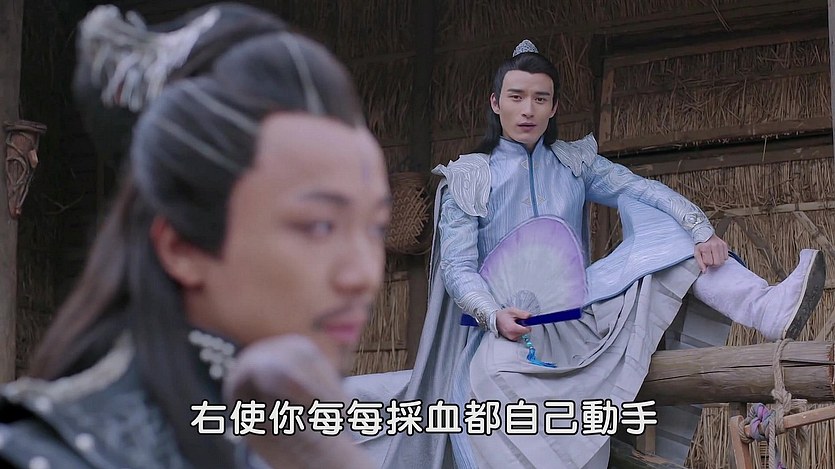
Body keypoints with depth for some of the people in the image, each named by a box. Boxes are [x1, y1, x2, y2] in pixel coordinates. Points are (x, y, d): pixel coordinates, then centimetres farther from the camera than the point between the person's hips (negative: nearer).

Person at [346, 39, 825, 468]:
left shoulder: (575, 162, 11)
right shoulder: (467, 178, 3)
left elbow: (643, 190, -6)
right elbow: (458, 267, -7)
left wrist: (702, 229, -24)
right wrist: (495, 315, -27)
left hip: (575, 318, 3)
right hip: (503, 327, -3)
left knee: (655, 223, -15)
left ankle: (766, 308, -33)